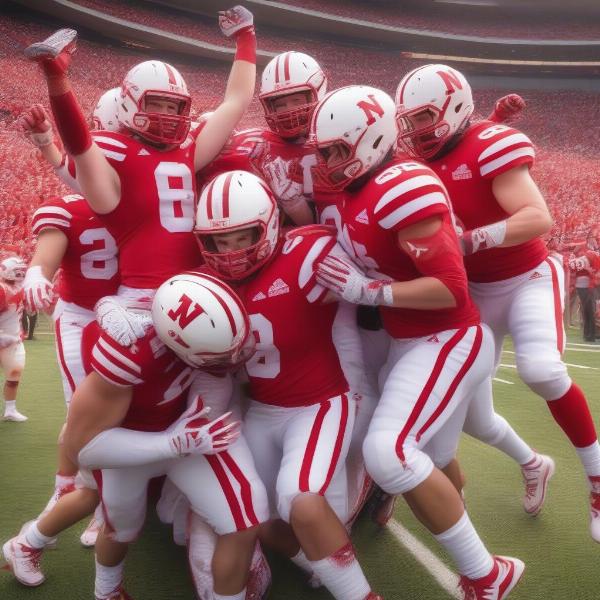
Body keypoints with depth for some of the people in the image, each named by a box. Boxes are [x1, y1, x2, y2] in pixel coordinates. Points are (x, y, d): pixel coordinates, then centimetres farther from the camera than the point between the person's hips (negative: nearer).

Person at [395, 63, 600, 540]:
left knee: (541, 369, -29)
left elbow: (539, 219, -30)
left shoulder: (491, 146, -19)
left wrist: (469, 241, -38)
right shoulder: (425, 163, 2)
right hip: (475, 290, 7)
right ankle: (531, 462, 31)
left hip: (527, 278, -6)